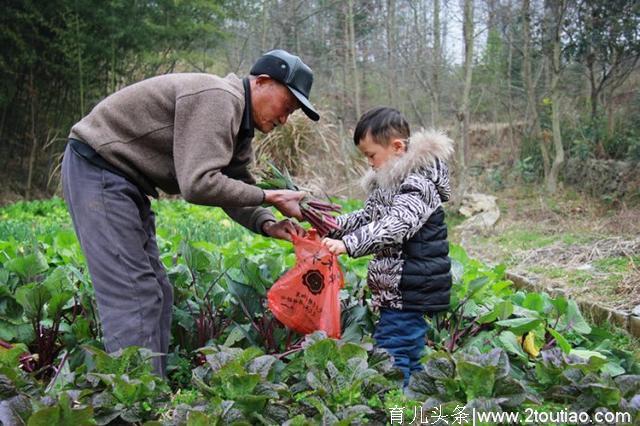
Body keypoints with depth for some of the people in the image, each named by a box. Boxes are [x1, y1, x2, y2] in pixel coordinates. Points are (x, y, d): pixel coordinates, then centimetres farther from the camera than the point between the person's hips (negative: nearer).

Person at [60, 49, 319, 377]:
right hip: (97, 168, -11)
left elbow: (235, 189, 10)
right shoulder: (219, 99, -22)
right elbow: (198, 185, -30)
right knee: (133, 293, -14)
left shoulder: (238, 121, 11)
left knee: (154, 291, 10)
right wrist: (269, 198, -22)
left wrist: (267, 224, -9)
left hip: (125, 178, 11)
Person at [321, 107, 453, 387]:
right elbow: (368, 217, 23)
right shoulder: (391, 183, 14)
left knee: (392, 358, -10)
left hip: (410, 293, -10)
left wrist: (348, 244, -43)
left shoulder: (417, 185, -18)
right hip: (395, 292, 10)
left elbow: (393, 227, -32)